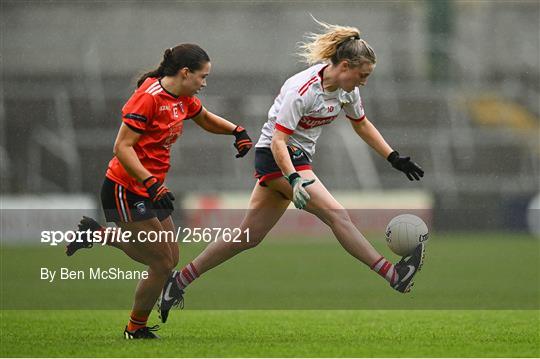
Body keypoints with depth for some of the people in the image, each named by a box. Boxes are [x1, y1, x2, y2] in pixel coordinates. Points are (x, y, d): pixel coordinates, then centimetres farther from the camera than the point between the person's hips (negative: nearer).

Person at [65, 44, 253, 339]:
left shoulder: (183, 99, 6)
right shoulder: (149, 97, -20)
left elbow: (206, 119, 28)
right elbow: (122, 147, -23)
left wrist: (236, 131, 10)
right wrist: (151, 183, -32)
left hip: (151, 190, 9)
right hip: (125, 190, -9)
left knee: (168, 260, 13)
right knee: (163, 263, -6)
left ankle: (99, 235, 23)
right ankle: (136, 329, 13)